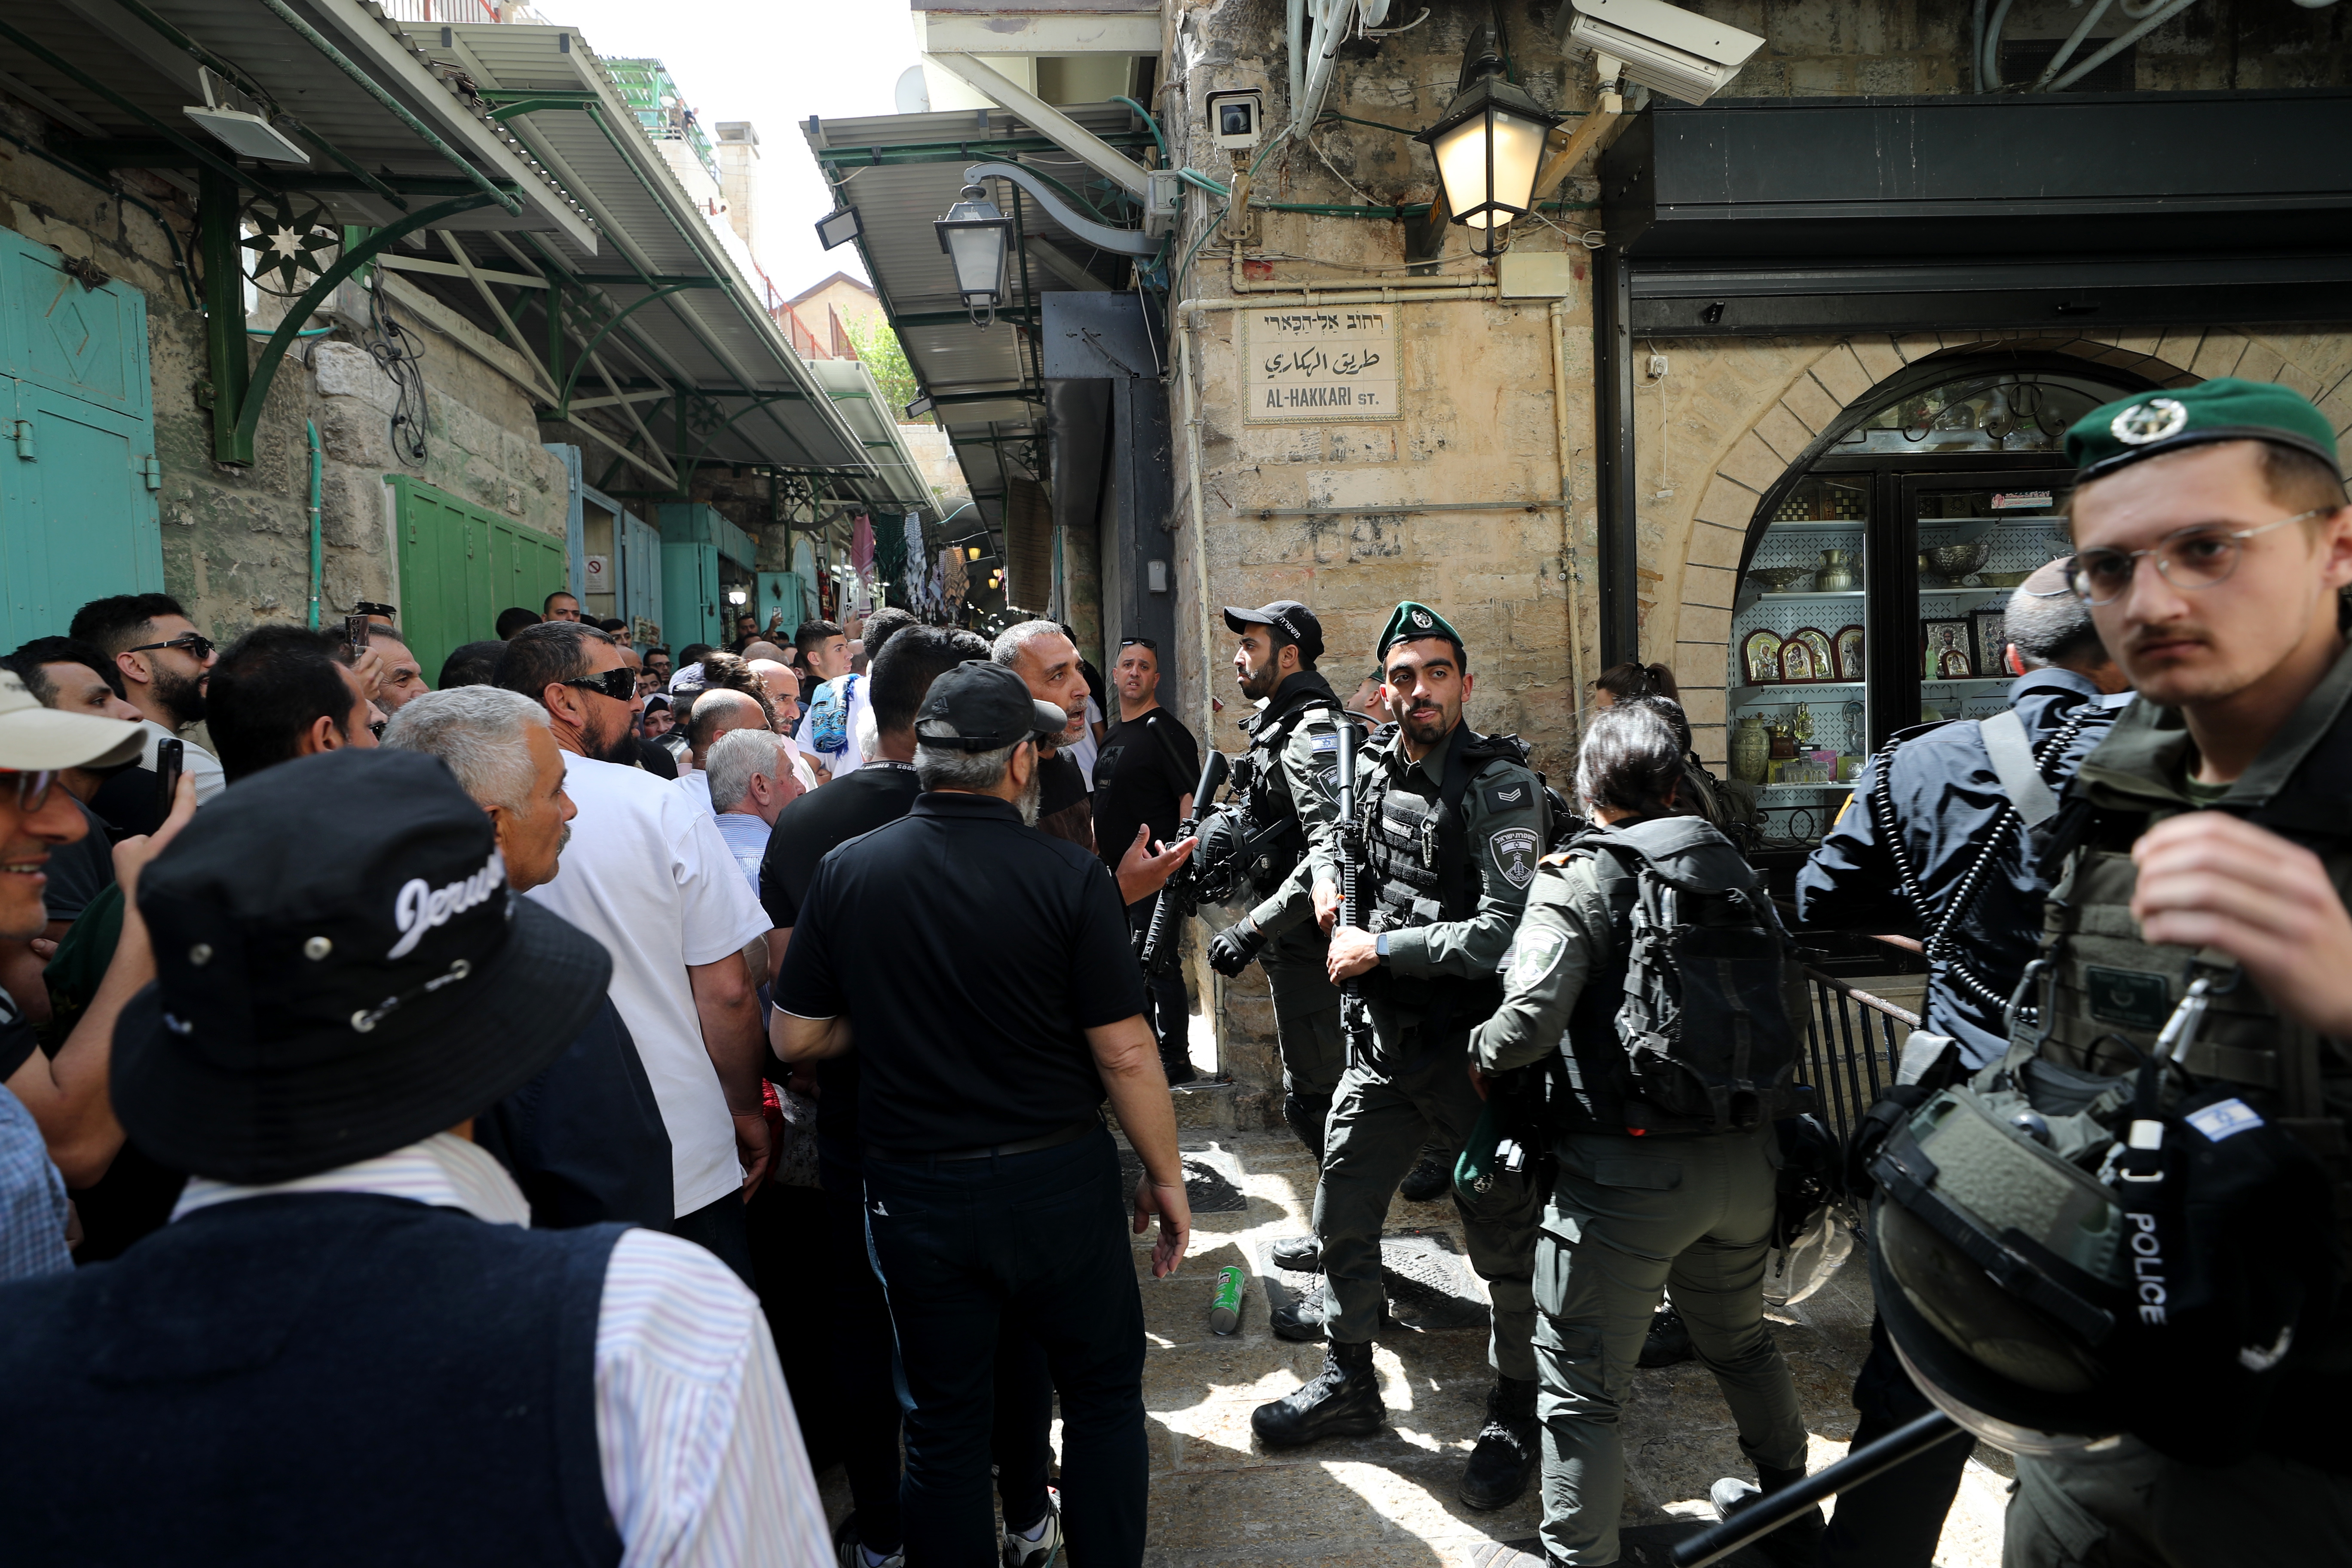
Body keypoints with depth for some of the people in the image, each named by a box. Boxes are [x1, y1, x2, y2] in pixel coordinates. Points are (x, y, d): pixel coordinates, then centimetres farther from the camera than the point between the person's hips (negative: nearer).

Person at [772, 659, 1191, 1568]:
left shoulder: (847, 871, -7)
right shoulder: (1066, 878, -16)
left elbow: (796, 1039, -1)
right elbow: (1125, 1055, -13)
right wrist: (1164, 1176, 0)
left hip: (914, 1189, 2)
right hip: (1058, 1181, -2)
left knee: (944, 1422, 18)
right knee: (1103, 1392, 20)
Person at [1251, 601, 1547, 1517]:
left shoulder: (1501, 785, -15)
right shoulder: (1375, 768, 4)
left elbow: (1504, 931, -24)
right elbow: (1331, 826, 28)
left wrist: (1381, 947, -18)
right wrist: (1330, 876, 7)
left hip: (1474, 1049, -6)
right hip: (1387, 1040, 6)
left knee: (1504, 1240, 7)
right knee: (1342, 1215, 14)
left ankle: (1516, 1408, 29)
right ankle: (1350, 1381, 34)